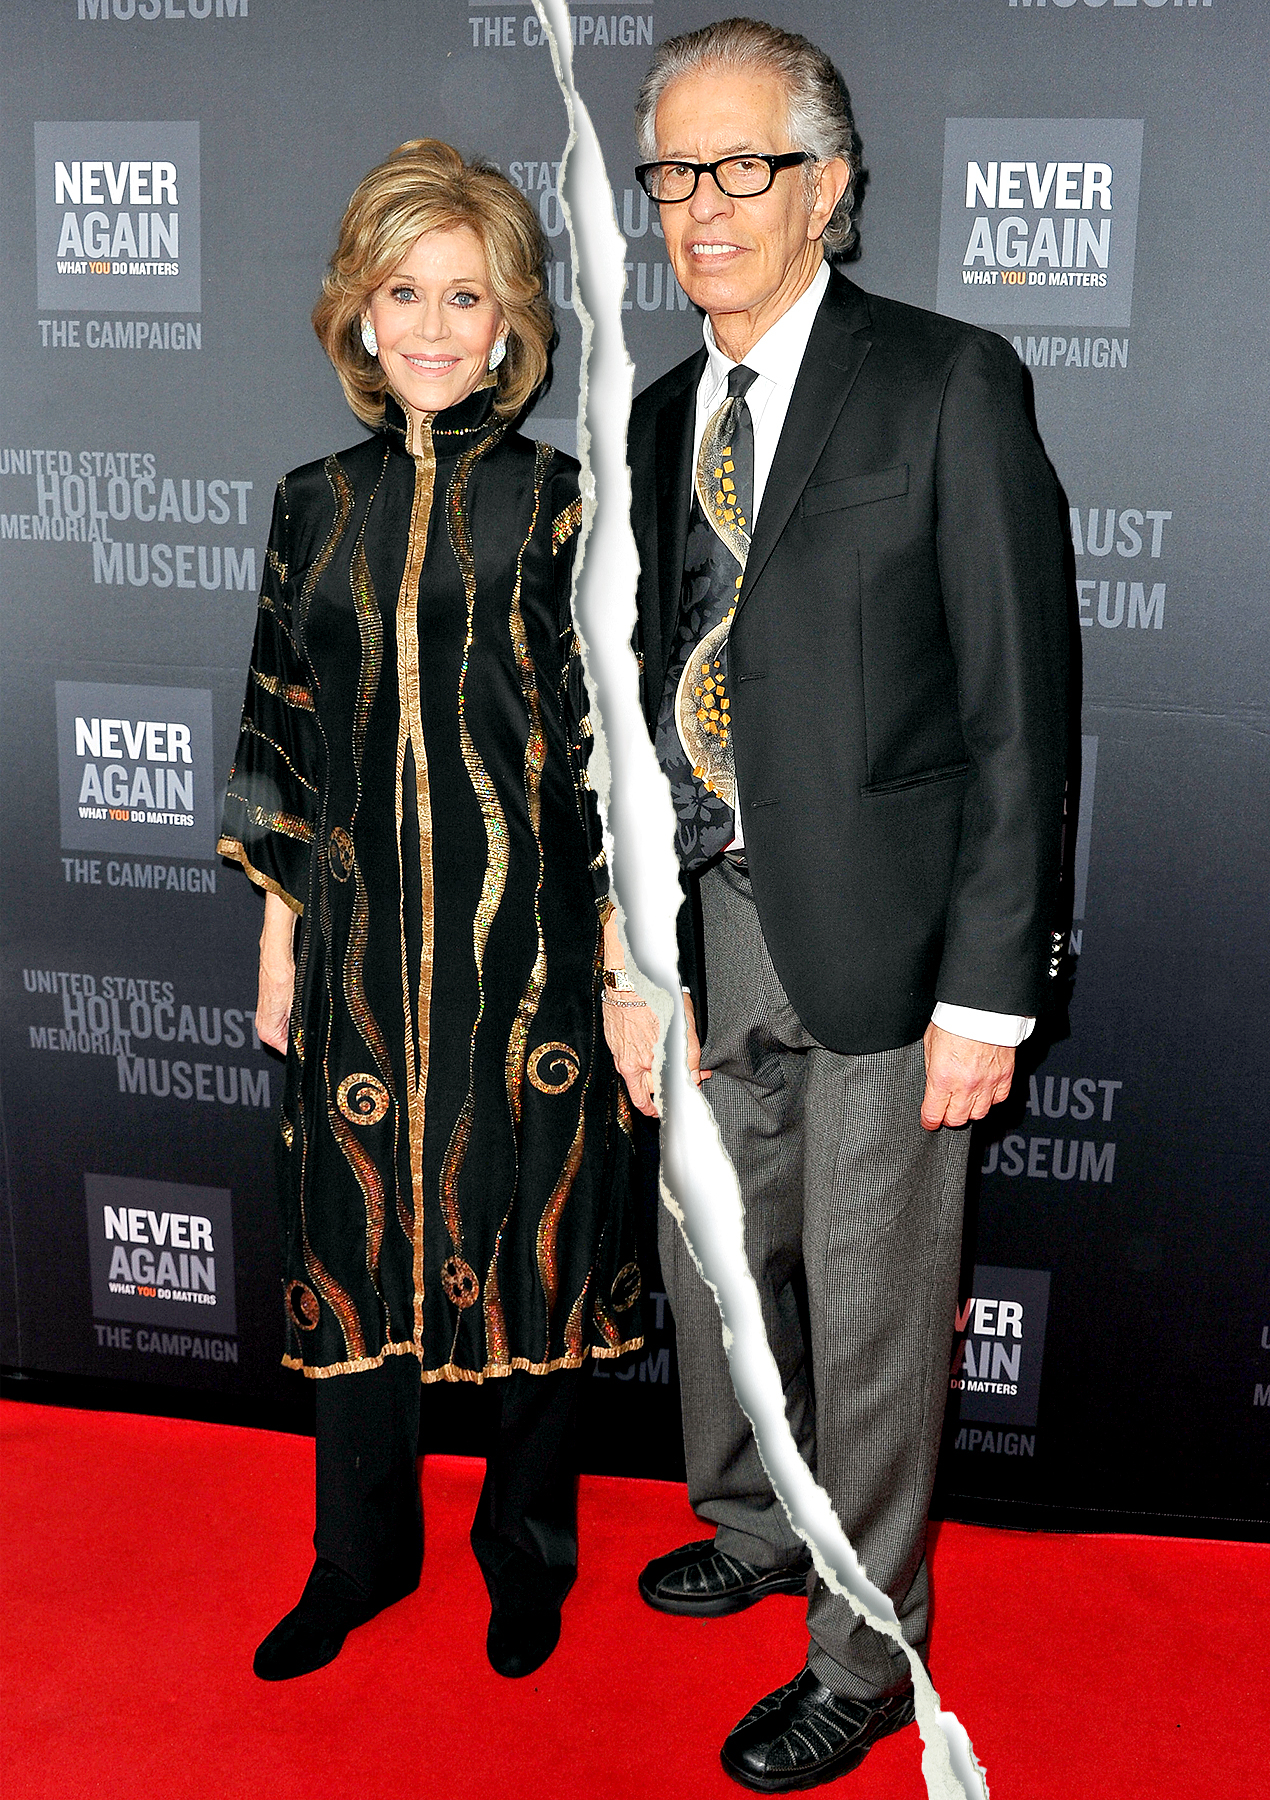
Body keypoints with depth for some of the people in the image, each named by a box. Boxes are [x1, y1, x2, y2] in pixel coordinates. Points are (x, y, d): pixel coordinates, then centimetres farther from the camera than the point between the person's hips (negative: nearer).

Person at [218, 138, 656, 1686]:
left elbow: (607, 744, -4)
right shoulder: (315, 507, 7)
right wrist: (279, 935, 8)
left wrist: (625, 960, -7)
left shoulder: (558, 501, -2)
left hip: (526, 932, -3)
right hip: (361, 930, 3)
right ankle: (359, 1551, 33)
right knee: (357, 1231, 11)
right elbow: (284, 738, 10)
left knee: (530, 1230, 9)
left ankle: (526, 1546, 32)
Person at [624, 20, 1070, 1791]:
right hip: (717, 923, 6)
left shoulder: (950, 384, -8)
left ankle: (865, 1657, 29)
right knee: (713, 1261, 20)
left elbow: (1020, 701, -11)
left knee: (873, 1311, 7)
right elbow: (664, 692, 13)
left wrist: (990, 984, -15)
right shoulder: (661, 420, 11)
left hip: (880, 927, -6)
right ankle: (754, 1525, 47)